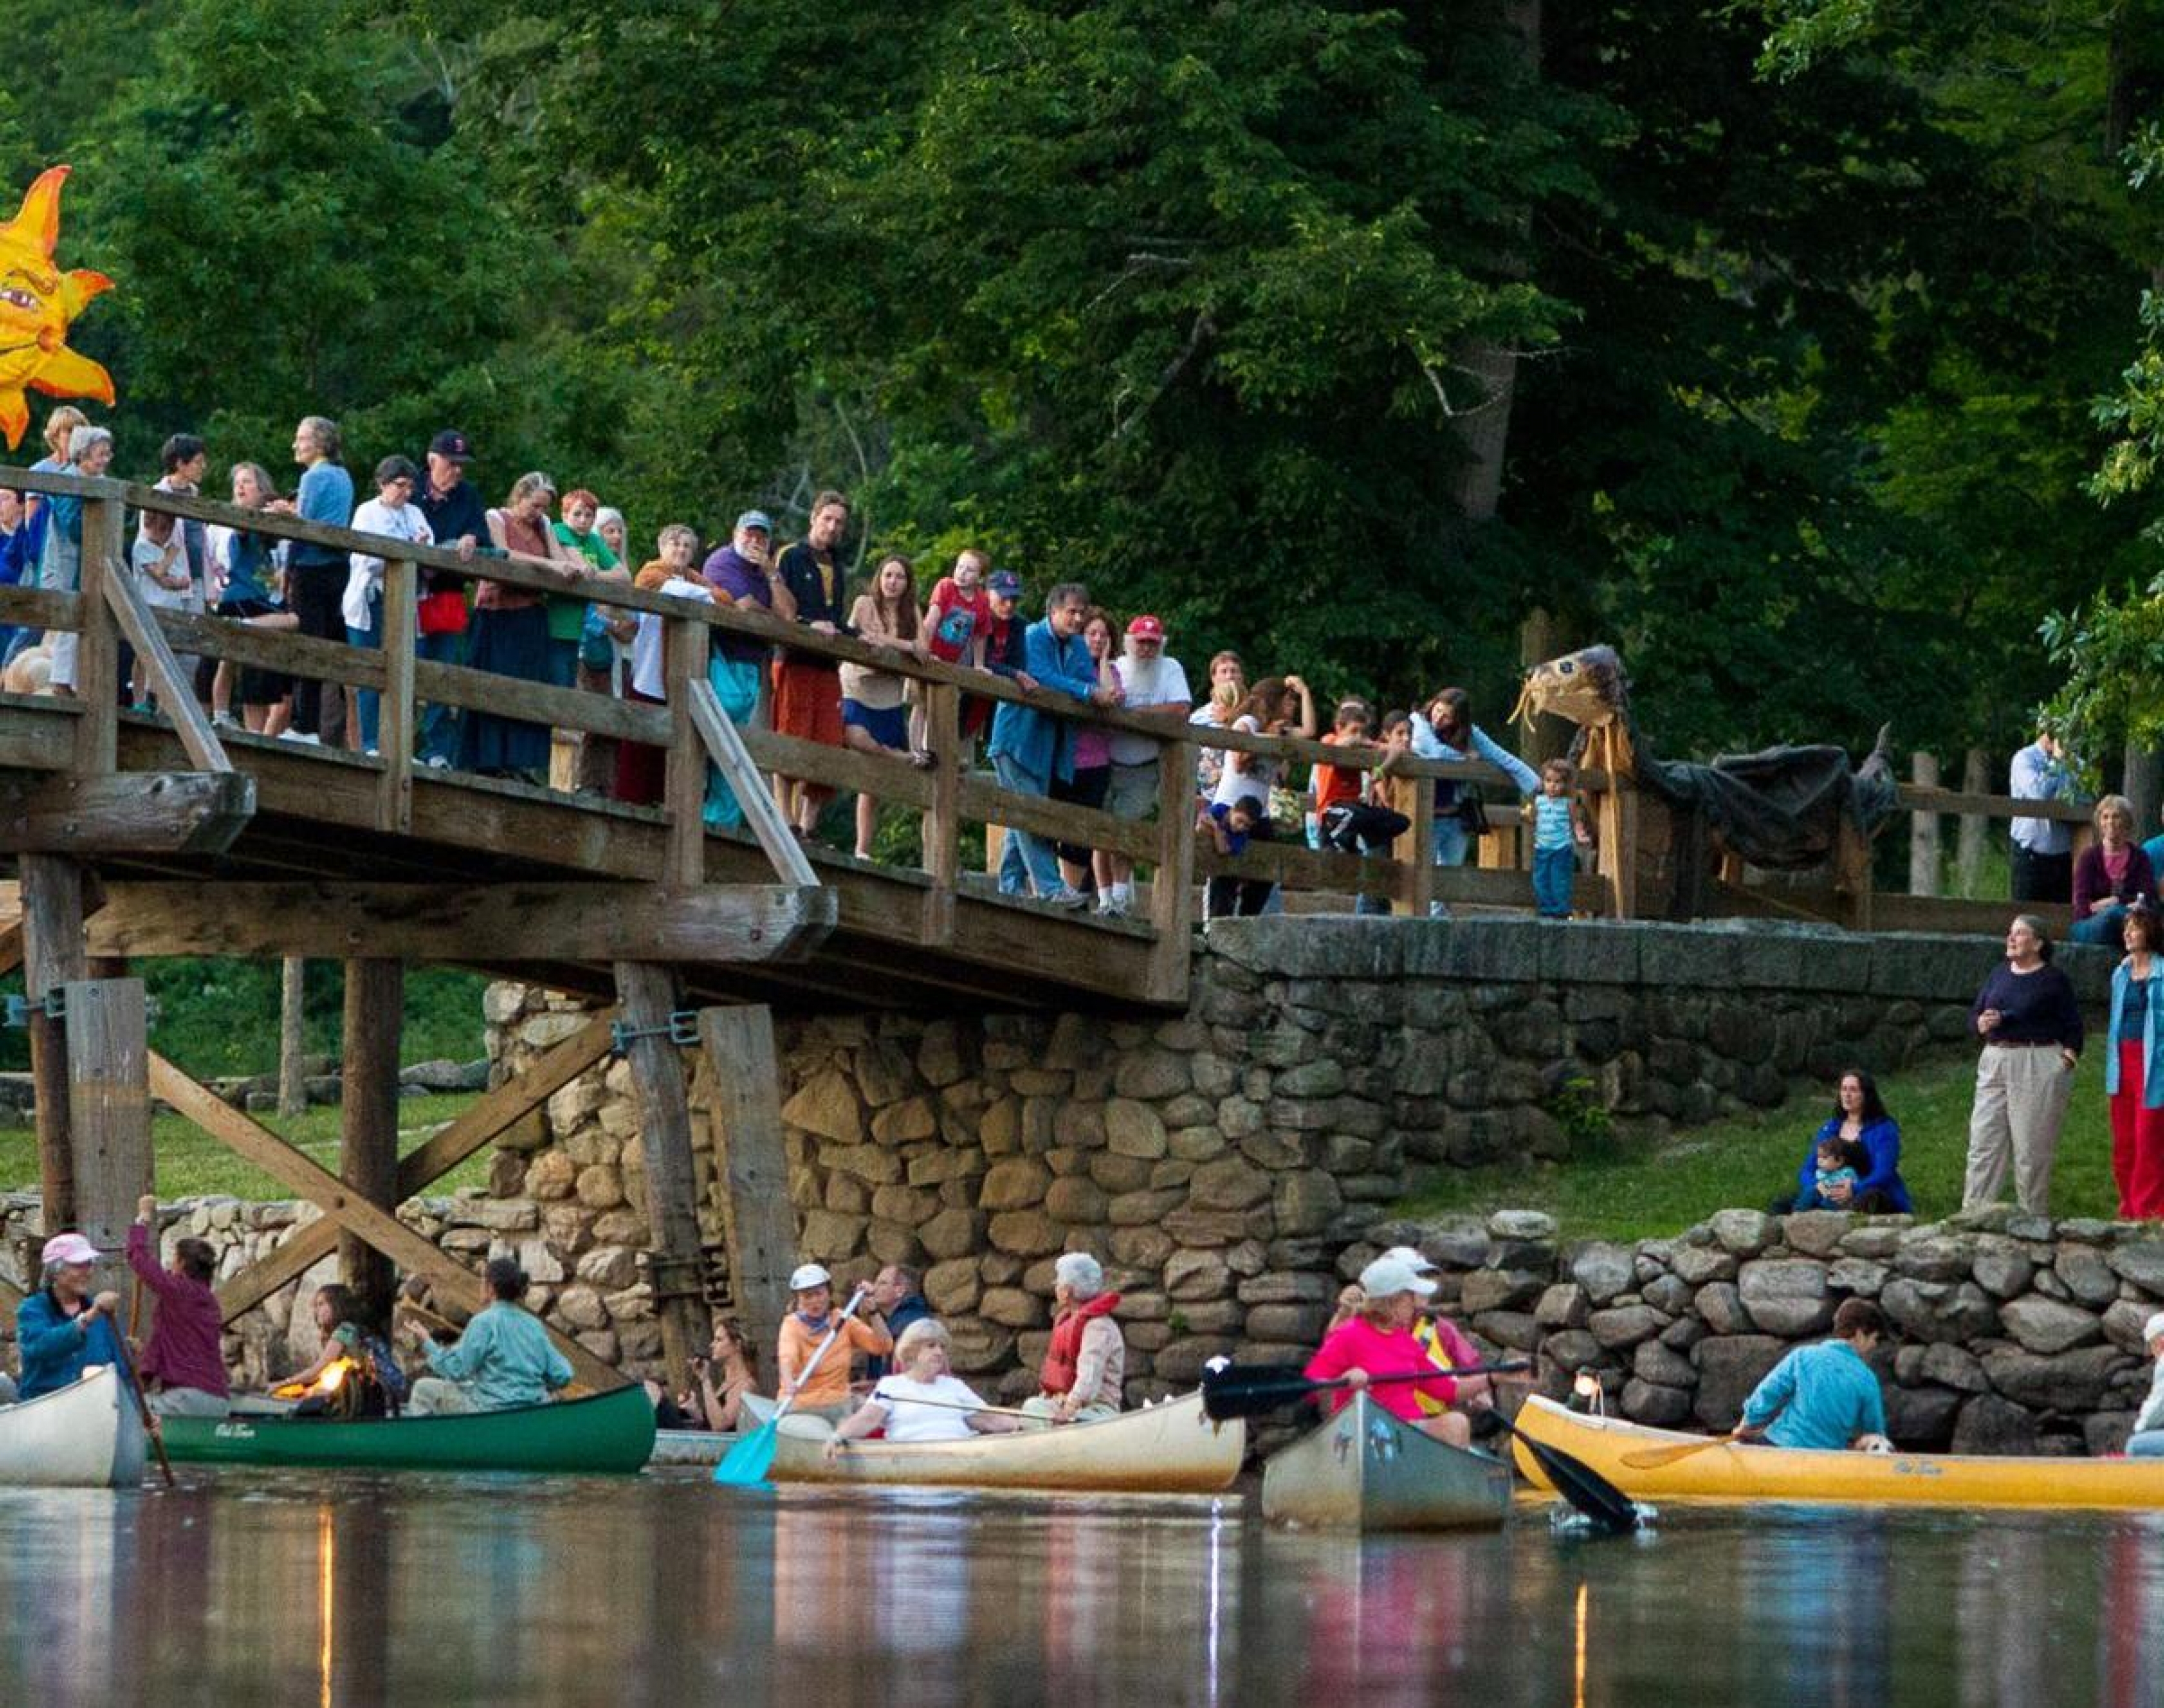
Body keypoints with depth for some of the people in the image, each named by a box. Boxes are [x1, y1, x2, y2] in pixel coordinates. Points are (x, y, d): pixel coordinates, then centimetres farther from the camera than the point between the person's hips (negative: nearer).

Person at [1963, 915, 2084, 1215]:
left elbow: (2073, 1025, -1)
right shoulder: (1999, 976, 13)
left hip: (2038, 1069, -5)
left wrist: (2069, 1055, -13)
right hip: (1995, 1063, 5)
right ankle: (1973, 1213, 5)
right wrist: (1981, 1024, -5)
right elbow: (1975, 1013, 16)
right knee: (1983, 1143, 2)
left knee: (2032, 1148, -1)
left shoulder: (2053, 980, -2)